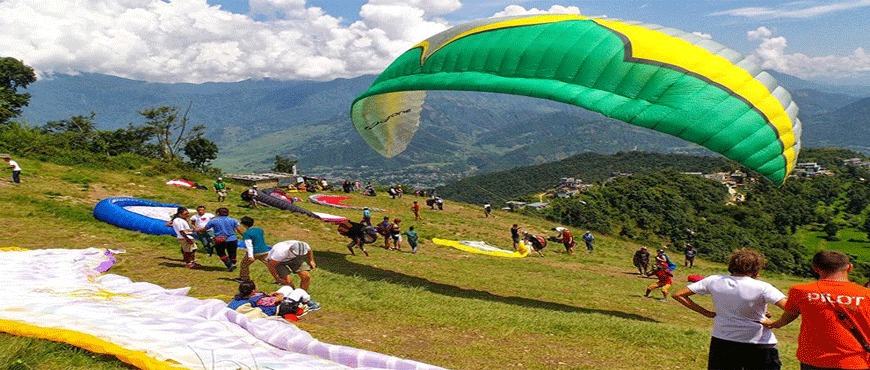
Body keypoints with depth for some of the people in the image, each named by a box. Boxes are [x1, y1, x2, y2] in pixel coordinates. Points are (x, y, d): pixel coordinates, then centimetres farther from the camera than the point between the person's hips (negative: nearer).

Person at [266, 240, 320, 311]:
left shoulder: (305, 246, -28)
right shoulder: (280, 252, -43)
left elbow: (309, 250, 0)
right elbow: (271, 266, -28)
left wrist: (311, 260, -7)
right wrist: (278, 279, -22)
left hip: (293, 259, 4)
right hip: (277, 261, -4)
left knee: (306, 276, -12)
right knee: (288, 281, -24)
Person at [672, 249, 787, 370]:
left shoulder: (714, 281, -6)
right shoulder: (762, 287, -16)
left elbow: (678, 295, -4)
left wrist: (707, 313, 0)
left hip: (721, 342, 3)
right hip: (759, 346, -3)